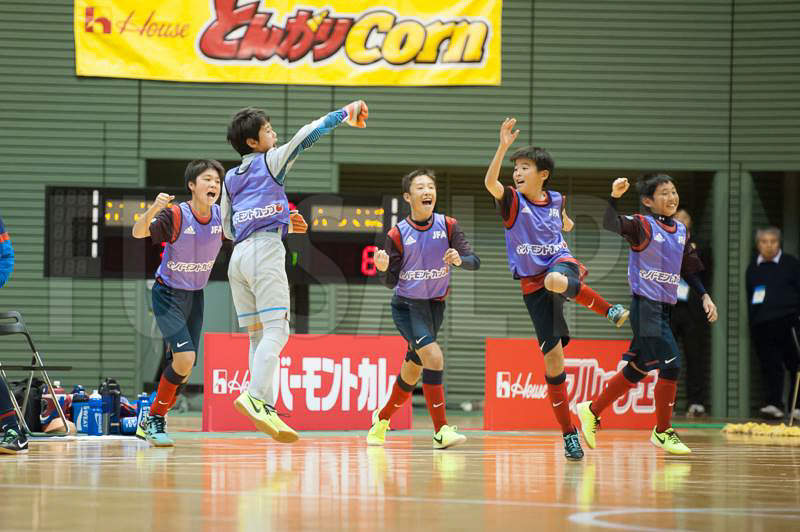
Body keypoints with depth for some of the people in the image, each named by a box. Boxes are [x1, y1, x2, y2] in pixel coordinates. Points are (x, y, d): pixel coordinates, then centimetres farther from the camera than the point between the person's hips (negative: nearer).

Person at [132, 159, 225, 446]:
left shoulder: (222, 216, -8)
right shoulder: (176, 216, -22)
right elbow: (139, 232, -32)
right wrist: (153, 210, -52)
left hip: (196, 296, 6)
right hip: (168, 295, -6)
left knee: (184, 369, 6)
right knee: (185, 358, -21)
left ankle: (151, 423, 24)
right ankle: (154, 419, -3)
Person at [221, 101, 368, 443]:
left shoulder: (230, 178, 20)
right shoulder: (270, 162, 4)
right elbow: (305, 136, -1)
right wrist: (344, 114, 6)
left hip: (238, 255, 7)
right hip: (265, 249, -7)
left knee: (258, 335, 7)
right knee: (276, 330, -15)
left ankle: (265, 409, -3)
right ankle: (256, 397, -34)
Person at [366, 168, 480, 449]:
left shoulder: (448, 226, -6)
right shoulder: (398, 234, -11)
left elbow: (474, 261, -12)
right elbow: (391, 281, -6)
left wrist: (460, 259, -34)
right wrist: (384, 268, -28)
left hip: (435, 305, 4)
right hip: (406, 306, -4)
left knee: (413, 370, 12)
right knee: (433, 356, -24)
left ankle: (382, 418, 38)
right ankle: (441, 430, -22)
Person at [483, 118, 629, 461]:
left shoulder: (556, 200, 4)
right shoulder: (512, 201, -4)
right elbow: (490, 182, -27)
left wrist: (566, 223, 13)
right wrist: (504, 146, -35)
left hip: (560, 262, 0)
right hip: (533, 285, 0)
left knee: (555, 280, -42)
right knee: (552, 358, -5)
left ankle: (609, 309, -18)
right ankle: (568, 433, 4)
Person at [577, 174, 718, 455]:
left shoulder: (681, 230, 12)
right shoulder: (643, 225, -9)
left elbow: (689, 268, 23)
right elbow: (611, 225, -27)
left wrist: (705, 296, 14)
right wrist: (614, 197, -43)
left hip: (664, 309, 8)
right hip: (645, 306, -8)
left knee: (637, 370, 14)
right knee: (671, 364, -11)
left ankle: (591, 410, 29)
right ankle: (663, 432, 1)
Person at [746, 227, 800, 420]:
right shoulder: (752, 268, 16)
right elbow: (749, 297, 19)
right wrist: (752, 322, 12)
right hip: (761, 323, 3)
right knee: (770, 366, -2)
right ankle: (773, 404, -4)